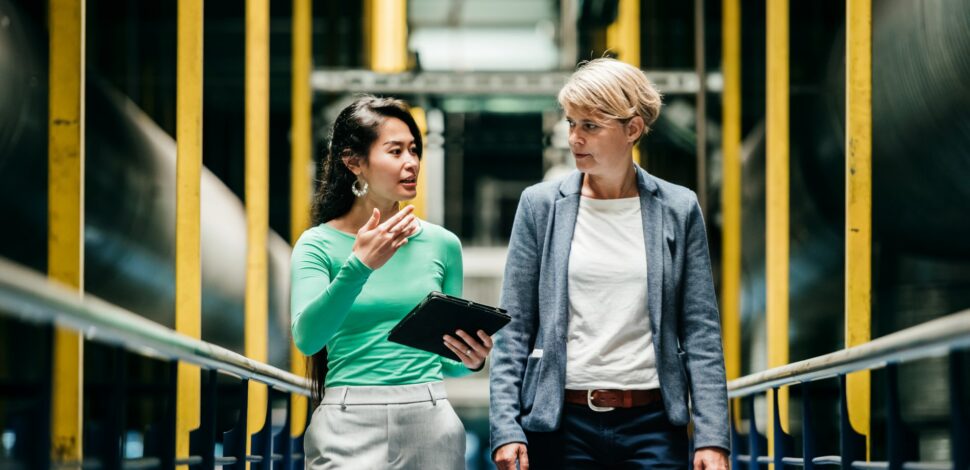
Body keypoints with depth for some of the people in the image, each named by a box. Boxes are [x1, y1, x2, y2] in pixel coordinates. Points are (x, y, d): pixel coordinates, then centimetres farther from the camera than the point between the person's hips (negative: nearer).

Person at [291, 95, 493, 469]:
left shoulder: (442, 244, 8)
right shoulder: (319, 245, -1)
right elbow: (307, 337, -17)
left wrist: (471, 361, -6)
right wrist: (359, 266, -27)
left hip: (430, 424, 3)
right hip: (349, 425, -3)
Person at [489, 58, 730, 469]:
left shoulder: (679, 209, 4)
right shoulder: (540, 205, 3)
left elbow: (701, 332, 3)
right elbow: (513, 329, 3)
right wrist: (506, 429, -6)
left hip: (653, 423, 0)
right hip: (562, 424, 0)